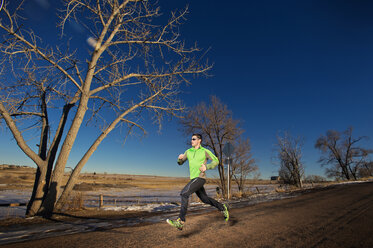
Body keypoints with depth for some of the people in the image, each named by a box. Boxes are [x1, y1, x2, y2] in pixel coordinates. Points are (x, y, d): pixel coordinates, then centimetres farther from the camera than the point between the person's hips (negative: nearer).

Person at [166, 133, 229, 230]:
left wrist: (206, 166, -16)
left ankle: (180, 221, -19)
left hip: (200, 178, -7)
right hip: (194, 179, 7)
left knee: (184, 193, -21)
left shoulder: (205, 151, -4)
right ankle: (222, 208, 35)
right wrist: (180, 158, -11)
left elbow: (216, 161, 1)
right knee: (205, 199, 16)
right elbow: (180, 163, 14)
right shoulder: (188, 151, 11)